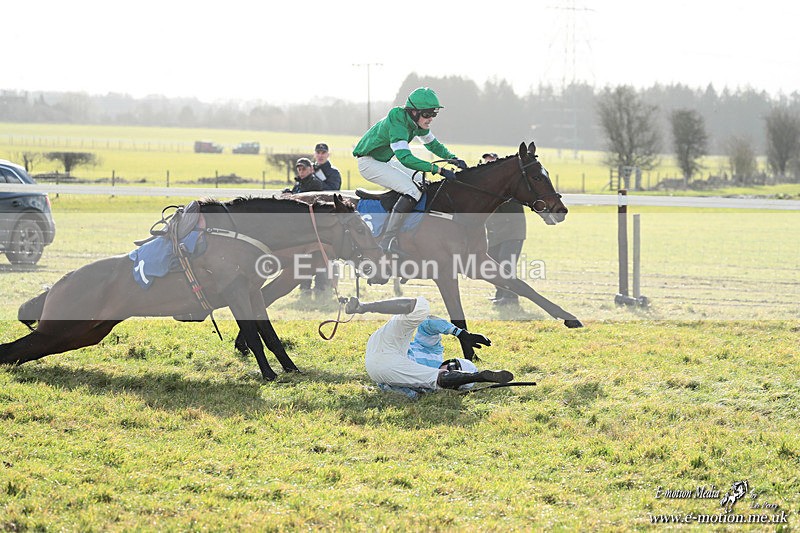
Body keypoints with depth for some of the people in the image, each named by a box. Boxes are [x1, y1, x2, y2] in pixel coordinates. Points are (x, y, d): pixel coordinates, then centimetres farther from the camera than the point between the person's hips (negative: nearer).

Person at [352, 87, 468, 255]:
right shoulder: (397, 123, -30)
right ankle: (388, 241, -25)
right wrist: (439, 170, -42)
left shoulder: (417, 122, -3)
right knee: (413, 191, -22)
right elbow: (405, 158, -39)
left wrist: (453, 158, -5)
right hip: (369, 163, -10)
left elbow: (433, 144, 13)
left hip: (384, 161, 10)